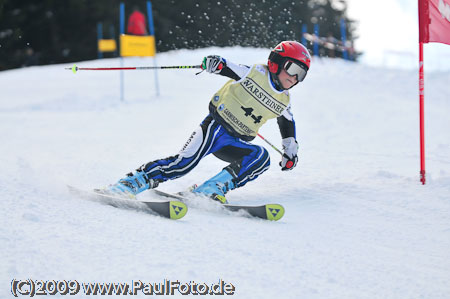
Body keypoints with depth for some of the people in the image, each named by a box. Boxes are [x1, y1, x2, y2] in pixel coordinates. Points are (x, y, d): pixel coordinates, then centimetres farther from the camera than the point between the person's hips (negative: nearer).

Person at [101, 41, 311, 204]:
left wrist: (290, 151, 26)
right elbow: (227, 68, -7)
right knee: (184, 163, -25)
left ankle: (211, 190, -29)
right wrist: (214, 63, -30)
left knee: (261, 158, -24)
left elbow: (288, 124, 28)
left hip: (234, 143, 5)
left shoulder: (283, 102, 11)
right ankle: (132, 183, -20)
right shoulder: (254, 73, -5)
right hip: (215, 126, -5)